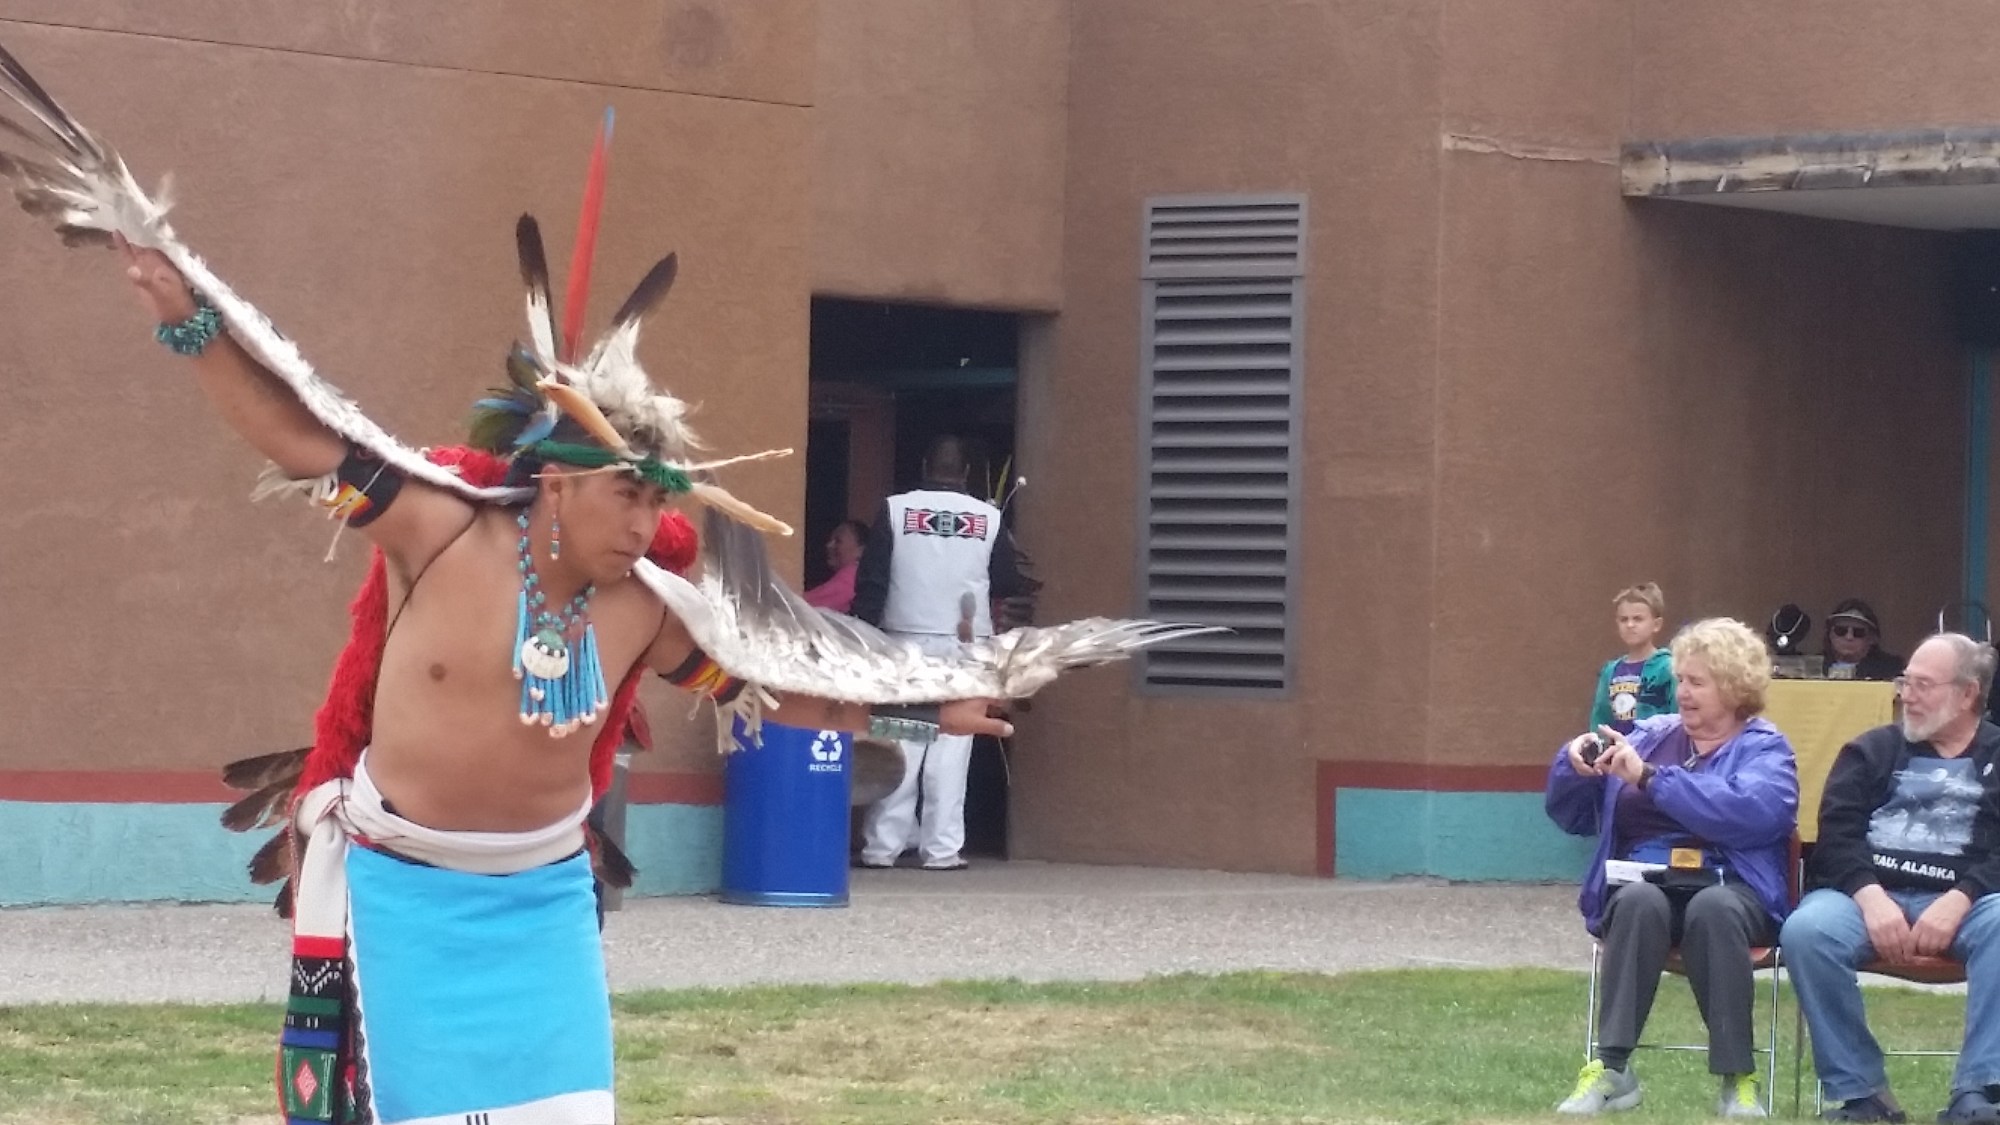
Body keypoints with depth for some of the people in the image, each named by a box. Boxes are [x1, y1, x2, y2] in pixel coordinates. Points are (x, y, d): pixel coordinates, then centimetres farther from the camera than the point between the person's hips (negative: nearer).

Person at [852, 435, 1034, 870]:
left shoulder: (895, 510, -1)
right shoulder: (988, 518, 0)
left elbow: (871, 581, -3)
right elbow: (1008, 583, 9)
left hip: (905, 642, 0)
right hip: (965, 646, 0)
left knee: (899, 744, 3)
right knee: (951, 745, 1)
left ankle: (882, 846, 1)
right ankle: (942, 847, -3)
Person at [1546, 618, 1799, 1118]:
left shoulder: (1764, 749, 7)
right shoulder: (1650, 735, 19)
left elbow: (1751, 814, -18)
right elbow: (1570, 816, 20)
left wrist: (1650, 777, -19)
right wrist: (1574, 765, -3)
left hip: (1729, 889, -2)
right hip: (1642, 885, 2)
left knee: (1712, 908, -38)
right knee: (1642, 902, -35)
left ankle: (1737, 1080, -34)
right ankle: (1612, 1069, -38)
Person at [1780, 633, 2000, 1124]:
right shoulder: (1871, 751, 20)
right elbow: (1836, 834, 5)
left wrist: (1959, 901, -19)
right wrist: (1870, 896, -16)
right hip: (1872, 893, 1)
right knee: (1806, 930, -32)